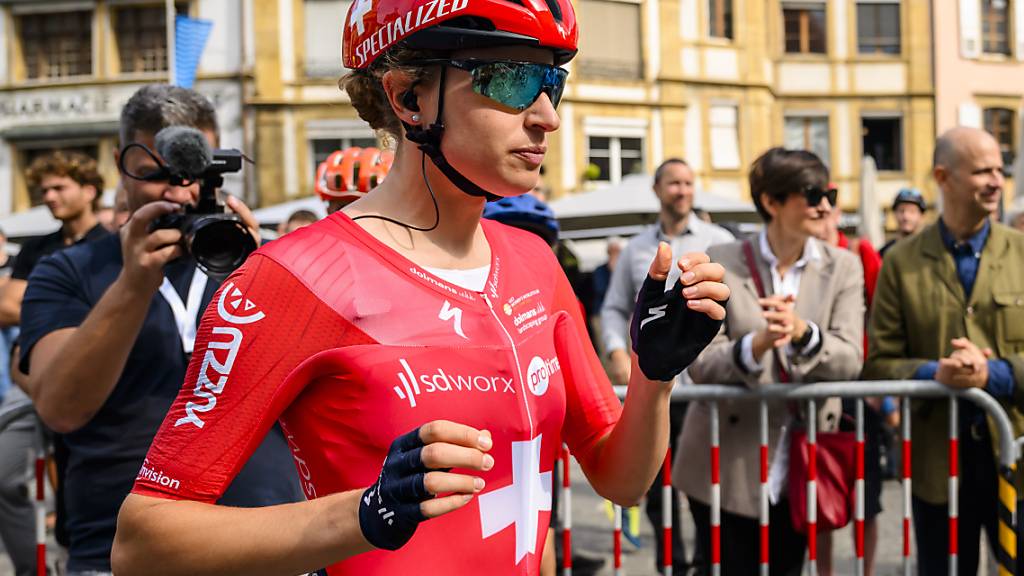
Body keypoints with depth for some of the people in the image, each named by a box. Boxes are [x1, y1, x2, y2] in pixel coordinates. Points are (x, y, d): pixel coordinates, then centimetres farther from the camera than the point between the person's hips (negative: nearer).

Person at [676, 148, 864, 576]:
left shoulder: (843, 268, 3)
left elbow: (850, 360, -9)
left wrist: (801, 332, -29)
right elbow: (700, 364, -9)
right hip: (727, 462, -2)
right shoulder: (721, 264, -4)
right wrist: (756, 345, -30)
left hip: (799, 461, 2)